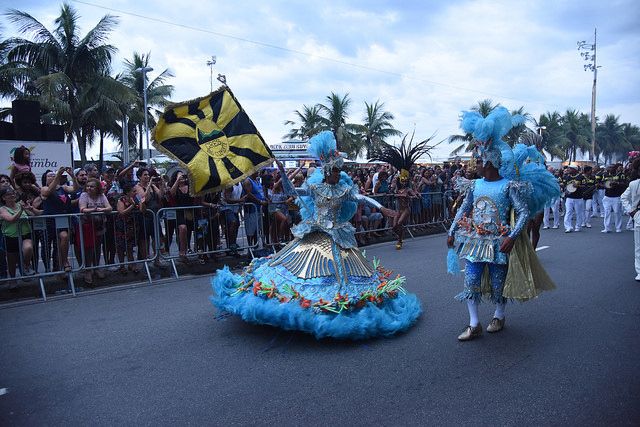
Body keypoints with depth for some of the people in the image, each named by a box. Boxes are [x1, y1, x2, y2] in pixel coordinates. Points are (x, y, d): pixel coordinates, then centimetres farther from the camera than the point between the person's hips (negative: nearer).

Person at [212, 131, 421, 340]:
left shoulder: (345, 189, 0)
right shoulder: (314, 187, -1)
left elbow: (362, 197, -11)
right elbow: (291, 191, -6)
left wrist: (382, 208, -23)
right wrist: (282, 171, -16)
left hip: (337, 234, 1)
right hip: (313, 233, 0)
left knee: (339, 268, -1)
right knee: (301, 264, -1)